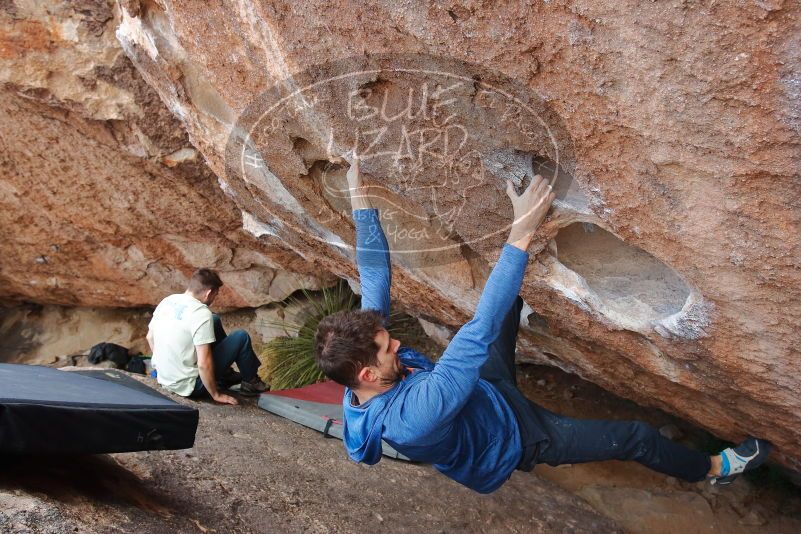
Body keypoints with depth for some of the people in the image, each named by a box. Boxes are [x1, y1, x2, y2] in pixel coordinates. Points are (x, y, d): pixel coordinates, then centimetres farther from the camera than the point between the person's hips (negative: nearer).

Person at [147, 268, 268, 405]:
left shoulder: (167, 300, -1)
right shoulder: (201, 313, -24)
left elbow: (150, 337, 13)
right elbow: (204, 365, -26)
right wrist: (216, 394, -12)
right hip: (189, 386, -8)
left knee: (215, 320, 17)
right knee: (241, 337, -2)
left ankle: (226, 373, 32)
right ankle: (250, 383, 20)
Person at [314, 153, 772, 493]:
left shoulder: (360, 354, -23)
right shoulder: (414, 417, -46)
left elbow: (375, 275, -18)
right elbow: (479, 332, -52)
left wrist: (360, 197, -19)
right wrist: (521, 236, -53)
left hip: (486, 393, 7)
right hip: (513, 438, -6)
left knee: (504, 304, 6)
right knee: (637, 437, 4)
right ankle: (714, 468, 31)